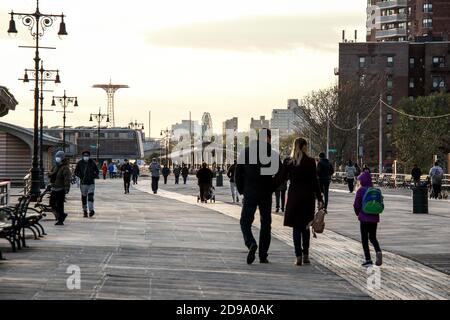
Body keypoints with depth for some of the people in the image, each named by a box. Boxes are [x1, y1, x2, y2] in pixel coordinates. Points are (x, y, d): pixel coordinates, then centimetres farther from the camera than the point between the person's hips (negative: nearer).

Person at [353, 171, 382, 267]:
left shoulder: (361, 191, -10)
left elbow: (356, 205, -8)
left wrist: (358, 213, 10)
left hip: (364, 218, -4)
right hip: (374, 217, 4)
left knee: (364, 239, 6)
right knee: (373, 237, 17)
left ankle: (368, 259, 2)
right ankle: (378, 251, -10)